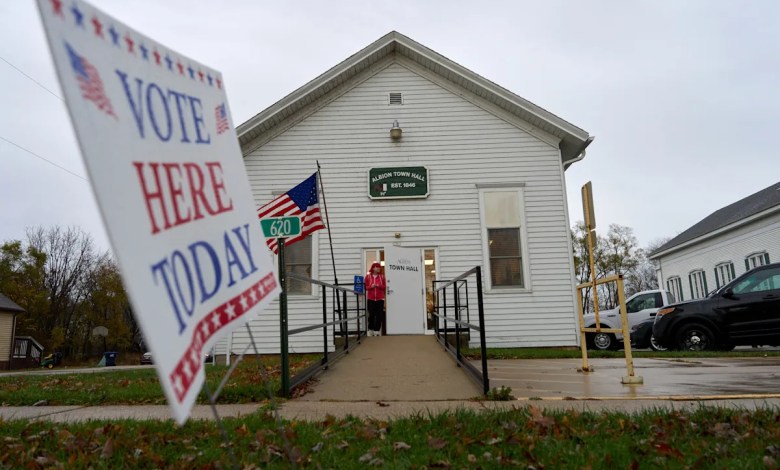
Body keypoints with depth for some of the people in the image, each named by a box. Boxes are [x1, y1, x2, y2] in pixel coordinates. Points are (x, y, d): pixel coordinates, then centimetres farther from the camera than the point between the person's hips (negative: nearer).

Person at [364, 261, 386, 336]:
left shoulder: (382, 276, 5)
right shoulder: (368, 276, 2)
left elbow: (385, 286, 6)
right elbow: (365, 287, 3)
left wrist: (378, 286, -12)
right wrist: (371, 286, -14)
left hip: (380, 299, 1)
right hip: (371, 299, -1)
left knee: (379, 315, 0)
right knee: (371, 315, 1)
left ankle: (377, 330, 7)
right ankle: (371, 330, 14)